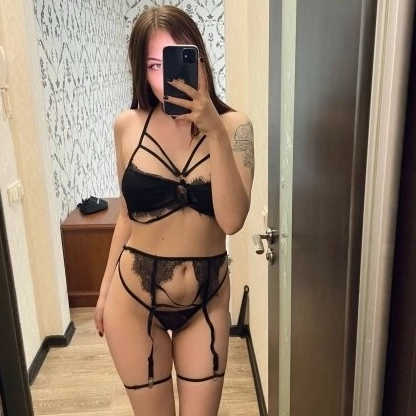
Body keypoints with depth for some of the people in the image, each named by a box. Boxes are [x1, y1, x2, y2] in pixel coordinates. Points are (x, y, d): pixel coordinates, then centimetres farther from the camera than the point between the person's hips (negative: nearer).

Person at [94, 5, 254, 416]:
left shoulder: (233, 125, -10)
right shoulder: (128, 126, -6)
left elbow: (231, 219, -21)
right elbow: (127, 215, 5)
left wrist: (213, 131, -28)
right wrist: (105, 288, 11)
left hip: (206, 302, 0)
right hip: (134, 299, 1)